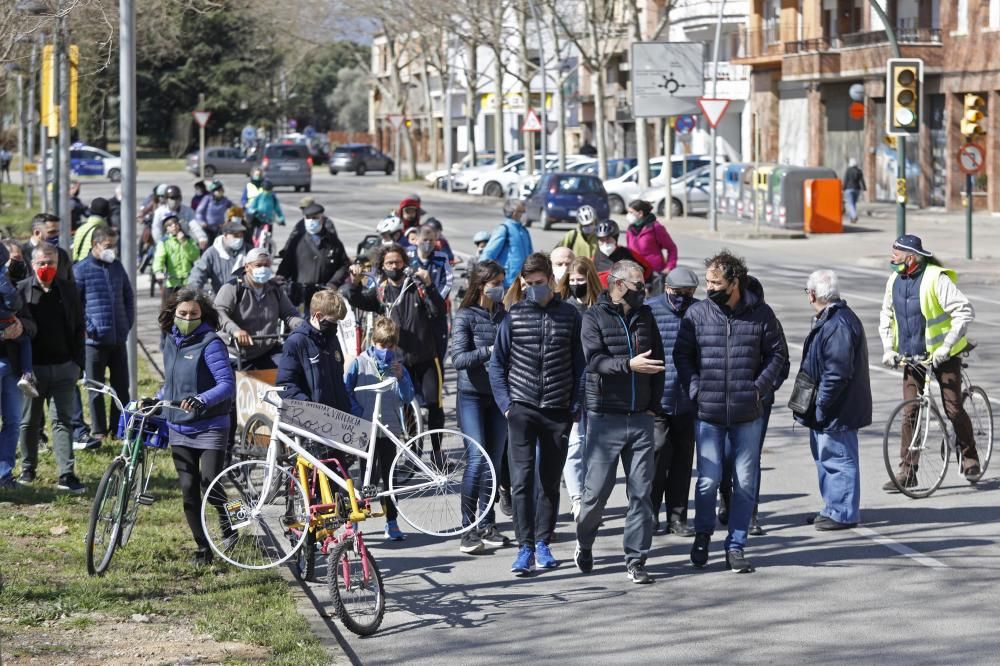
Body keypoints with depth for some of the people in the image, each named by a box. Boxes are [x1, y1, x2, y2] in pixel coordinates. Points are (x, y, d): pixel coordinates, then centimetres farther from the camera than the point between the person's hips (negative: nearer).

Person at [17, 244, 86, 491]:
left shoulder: (68, 290, 5)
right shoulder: (21, 290, -2)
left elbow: (79, 327, 9)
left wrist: (78, 362, 2)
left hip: (64, 367, 1)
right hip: (33, 367, -1)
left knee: (63, 420, -3)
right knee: (30, 421, 11)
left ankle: (66, 474, -7)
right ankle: (28, 469, 25)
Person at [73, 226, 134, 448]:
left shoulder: (117, 267, 9)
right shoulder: (81, 270, -6)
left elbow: (129, 296, 19)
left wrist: (128, 322, 10)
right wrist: (86, 326, -12)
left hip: (119, 338, 5)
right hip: (95, 339, -5)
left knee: (121, 387, 9)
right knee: (96, 389, 3)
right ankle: (98, 432, 10)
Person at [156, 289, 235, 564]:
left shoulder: (210, 343, -12)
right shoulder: (171, 341, 9)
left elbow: (227, 384, -21)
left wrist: (202, 400, -36)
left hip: (209, 428, -6)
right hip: (178, 428, 6)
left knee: (210, 486, -11)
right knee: (188, 490, 4)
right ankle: (202, 548, 14)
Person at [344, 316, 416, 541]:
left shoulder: (398, 366, 8)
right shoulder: (360, 362, -1)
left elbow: (408, 397, 4)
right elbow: (345, 391, -1)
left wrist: (401, 377, -10)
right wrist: (358, 413, -10)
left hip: (389, 428, 3)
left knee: (388, 475, 6)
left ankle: (392, 523, 10)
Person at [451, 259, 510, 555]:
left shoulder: (504, 314, 7)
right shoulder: (465, 316, -6)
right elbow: (458, 358, -15)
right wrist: (490, 351, -23)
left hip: (499, 395, 5)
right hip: (471, 395, -5)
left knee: (494, 461, 7)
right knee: (478, 459, -14)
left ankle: (487, 525, 16)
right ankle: (468, 528, -9)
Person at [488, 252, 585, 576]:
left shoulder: (570, 315, 3)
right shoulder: (514, 316, 2)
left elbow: (580, 364, 7)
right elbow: (497, 364, 6)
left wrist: (575, 405, 0)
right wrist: (506, 404, -2)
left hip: (558, 412, 1)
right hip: (522, 409, -1)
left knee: (551, 482, 8)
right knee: (522, 479, -10)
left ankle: (543, 543, 19)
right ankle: (525, 547, -9)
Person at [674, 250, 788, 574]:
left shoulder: (760, 314, 1)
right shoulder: (697, 313, 1)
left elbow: (777, 354, 9)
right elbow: (682, 354, 6)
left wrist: (760, 387, -3)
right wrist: (695, 389, -6)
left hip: (748, 414, 1)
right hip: (708, 413, -1)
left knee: (746, 483, 4)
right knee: (708, 480, -3)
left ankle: (736, 545, 14)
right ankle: (703, 535, 21)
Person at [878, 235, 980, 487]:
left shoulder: (937, 278, -18)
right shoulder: (894, 281, 3)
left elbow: (965, 312, -21)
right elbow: (886, 317, 17)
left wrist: (946, 346, -24)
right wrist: (888, 348, 3)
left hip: (942, 355, -5)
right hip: (912, 358, 5)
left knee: (953, 409, -3)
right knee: (910, 414, -1)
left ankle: (970, 459, 18)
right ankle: (908, 471, 1)